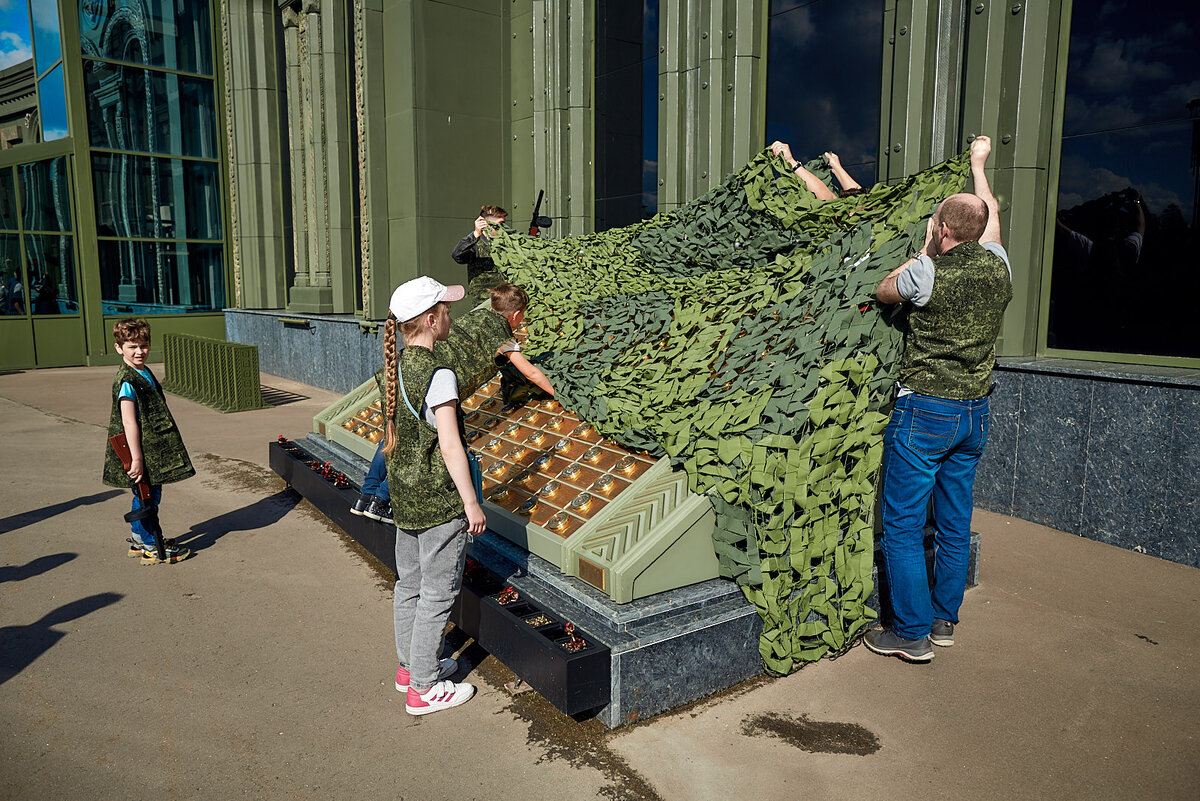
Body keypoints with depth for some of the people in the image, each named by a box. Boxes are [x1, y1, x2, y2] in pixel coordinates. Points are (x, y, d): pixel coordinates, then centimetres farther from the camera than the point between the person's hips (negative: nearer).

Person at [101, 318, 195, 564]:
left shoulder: (145, 374, 11)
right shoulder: (126, 382, -19)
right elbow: (129, 422, -23)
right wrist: (136, 458, -24)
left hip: (152, 449, 10)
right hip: (140, 451, -9)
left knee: (145, 496, 19)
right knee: (147, 496, 0)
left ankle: (138, 540, 32)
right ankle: (151, 548, 11)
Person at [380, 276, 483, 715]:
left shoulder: (393, 366, 3)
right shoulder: (438, 374, -22)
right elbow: (450, 444, -21)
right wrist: (471, 502, -15)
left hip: (404, 494, 9)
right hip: (439, 498, -8)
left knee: (409, 583, 20)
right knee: (438, 593, 5)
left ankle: (409, 667, 36)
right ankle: (423, 688, 17)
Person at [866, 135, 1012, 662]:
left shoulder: (928, 272, -15)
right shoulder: (998, 267, 3)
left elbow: (882, 292, 5)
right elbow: (991, 214, 23)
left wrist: (924, 252, 14)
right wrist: (978, 164, 40)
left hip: (925, 411, -7)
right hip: (976, 412, 7)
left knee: (902, 525, 2)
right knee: (955, 524, 15)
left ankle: (912, 633, 9)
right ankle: (944, 619, 28)